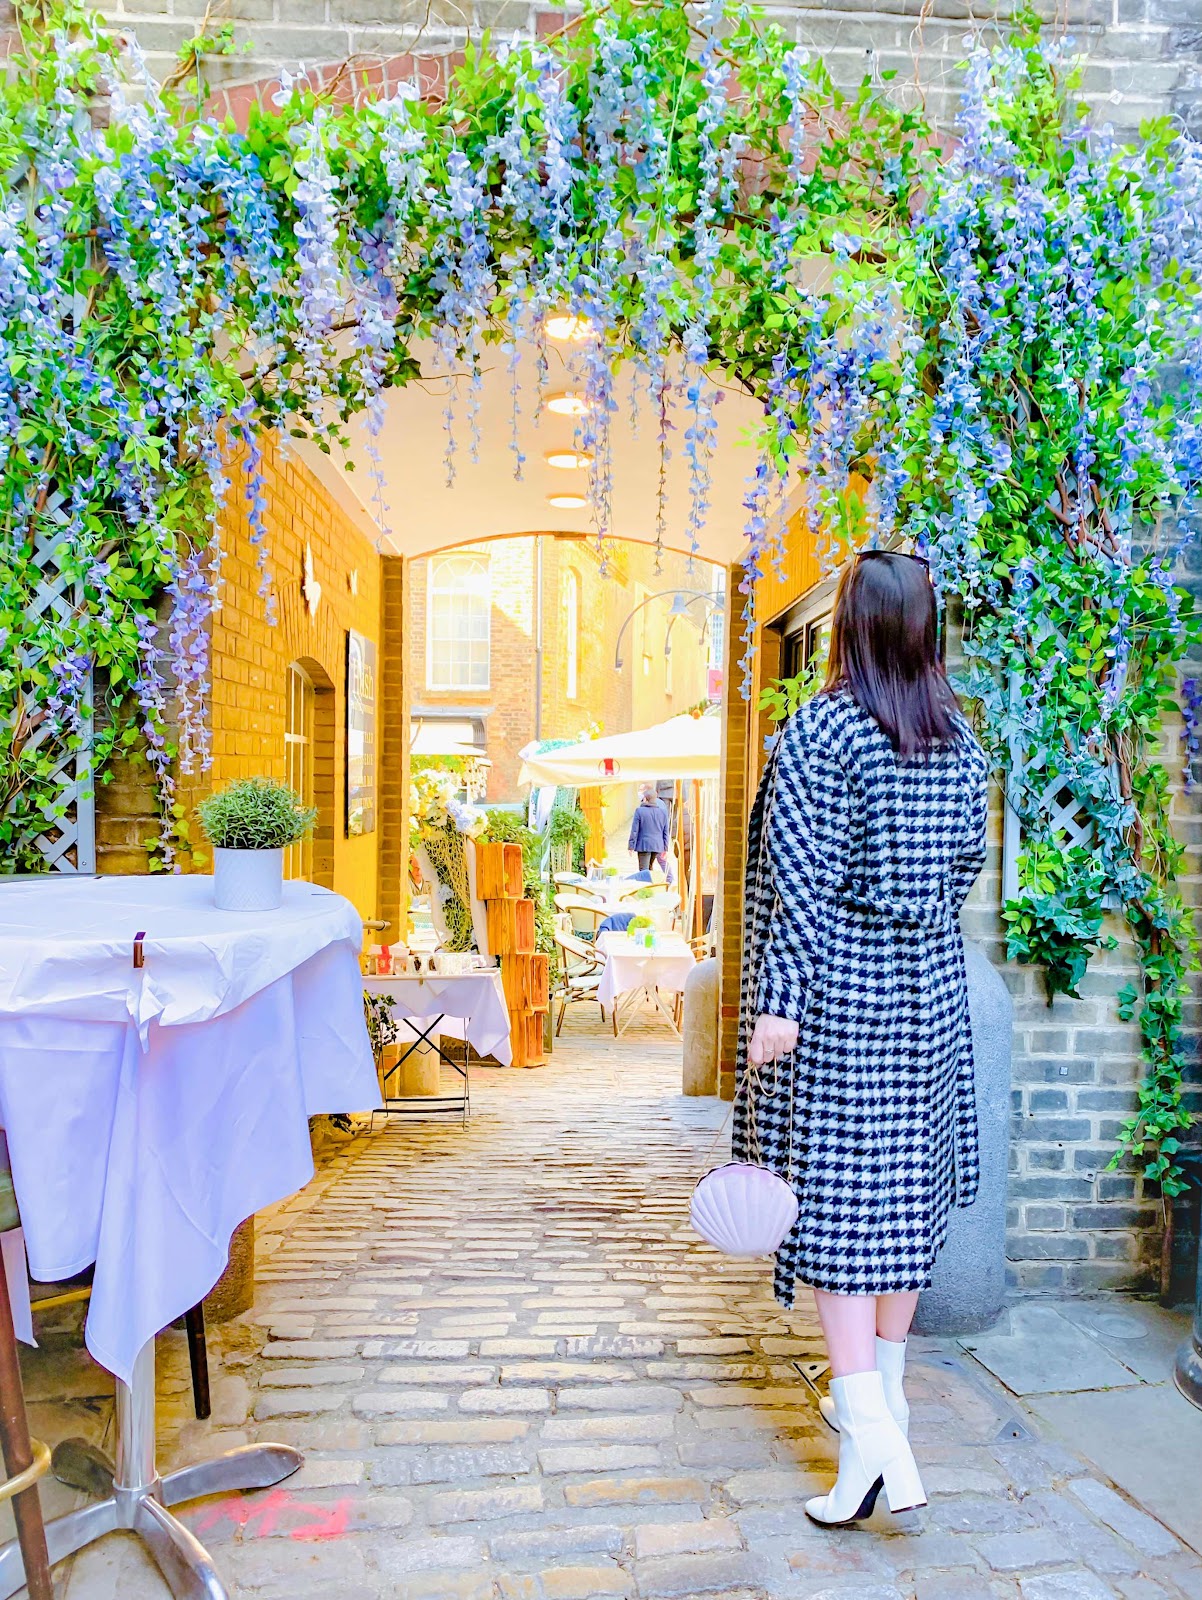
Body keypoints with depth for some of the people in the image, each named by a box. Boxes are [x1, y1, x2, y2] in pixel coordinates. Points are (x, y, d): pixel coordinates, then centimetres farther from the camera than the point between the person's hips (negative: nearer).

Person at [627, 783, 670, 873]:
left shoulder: (639, 810, -10)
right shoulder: (663, 810, 3)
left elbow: (634, 830, -8)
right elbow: (665, 831, 7)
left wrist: (631, 846, 1)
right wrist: (665, 848, 14)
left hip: (644, 845, -5)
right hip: (658, 846, 5)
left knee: (644, 871, -3)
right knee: (649, 868, 21)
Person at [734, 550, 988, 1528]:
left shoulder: (820, 730, -13)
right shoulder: (961, 738, 5)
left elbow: (802, 875, -18)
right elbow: (968, 861, 12)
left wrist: (777, 999, -16)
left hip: (837, 987, -6)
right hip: (930, 983, 6)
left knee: (834, 1190, -1)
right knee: (909, 1180, 15)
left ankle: (872, 1437, -4)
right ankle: (884, 1389, 32)